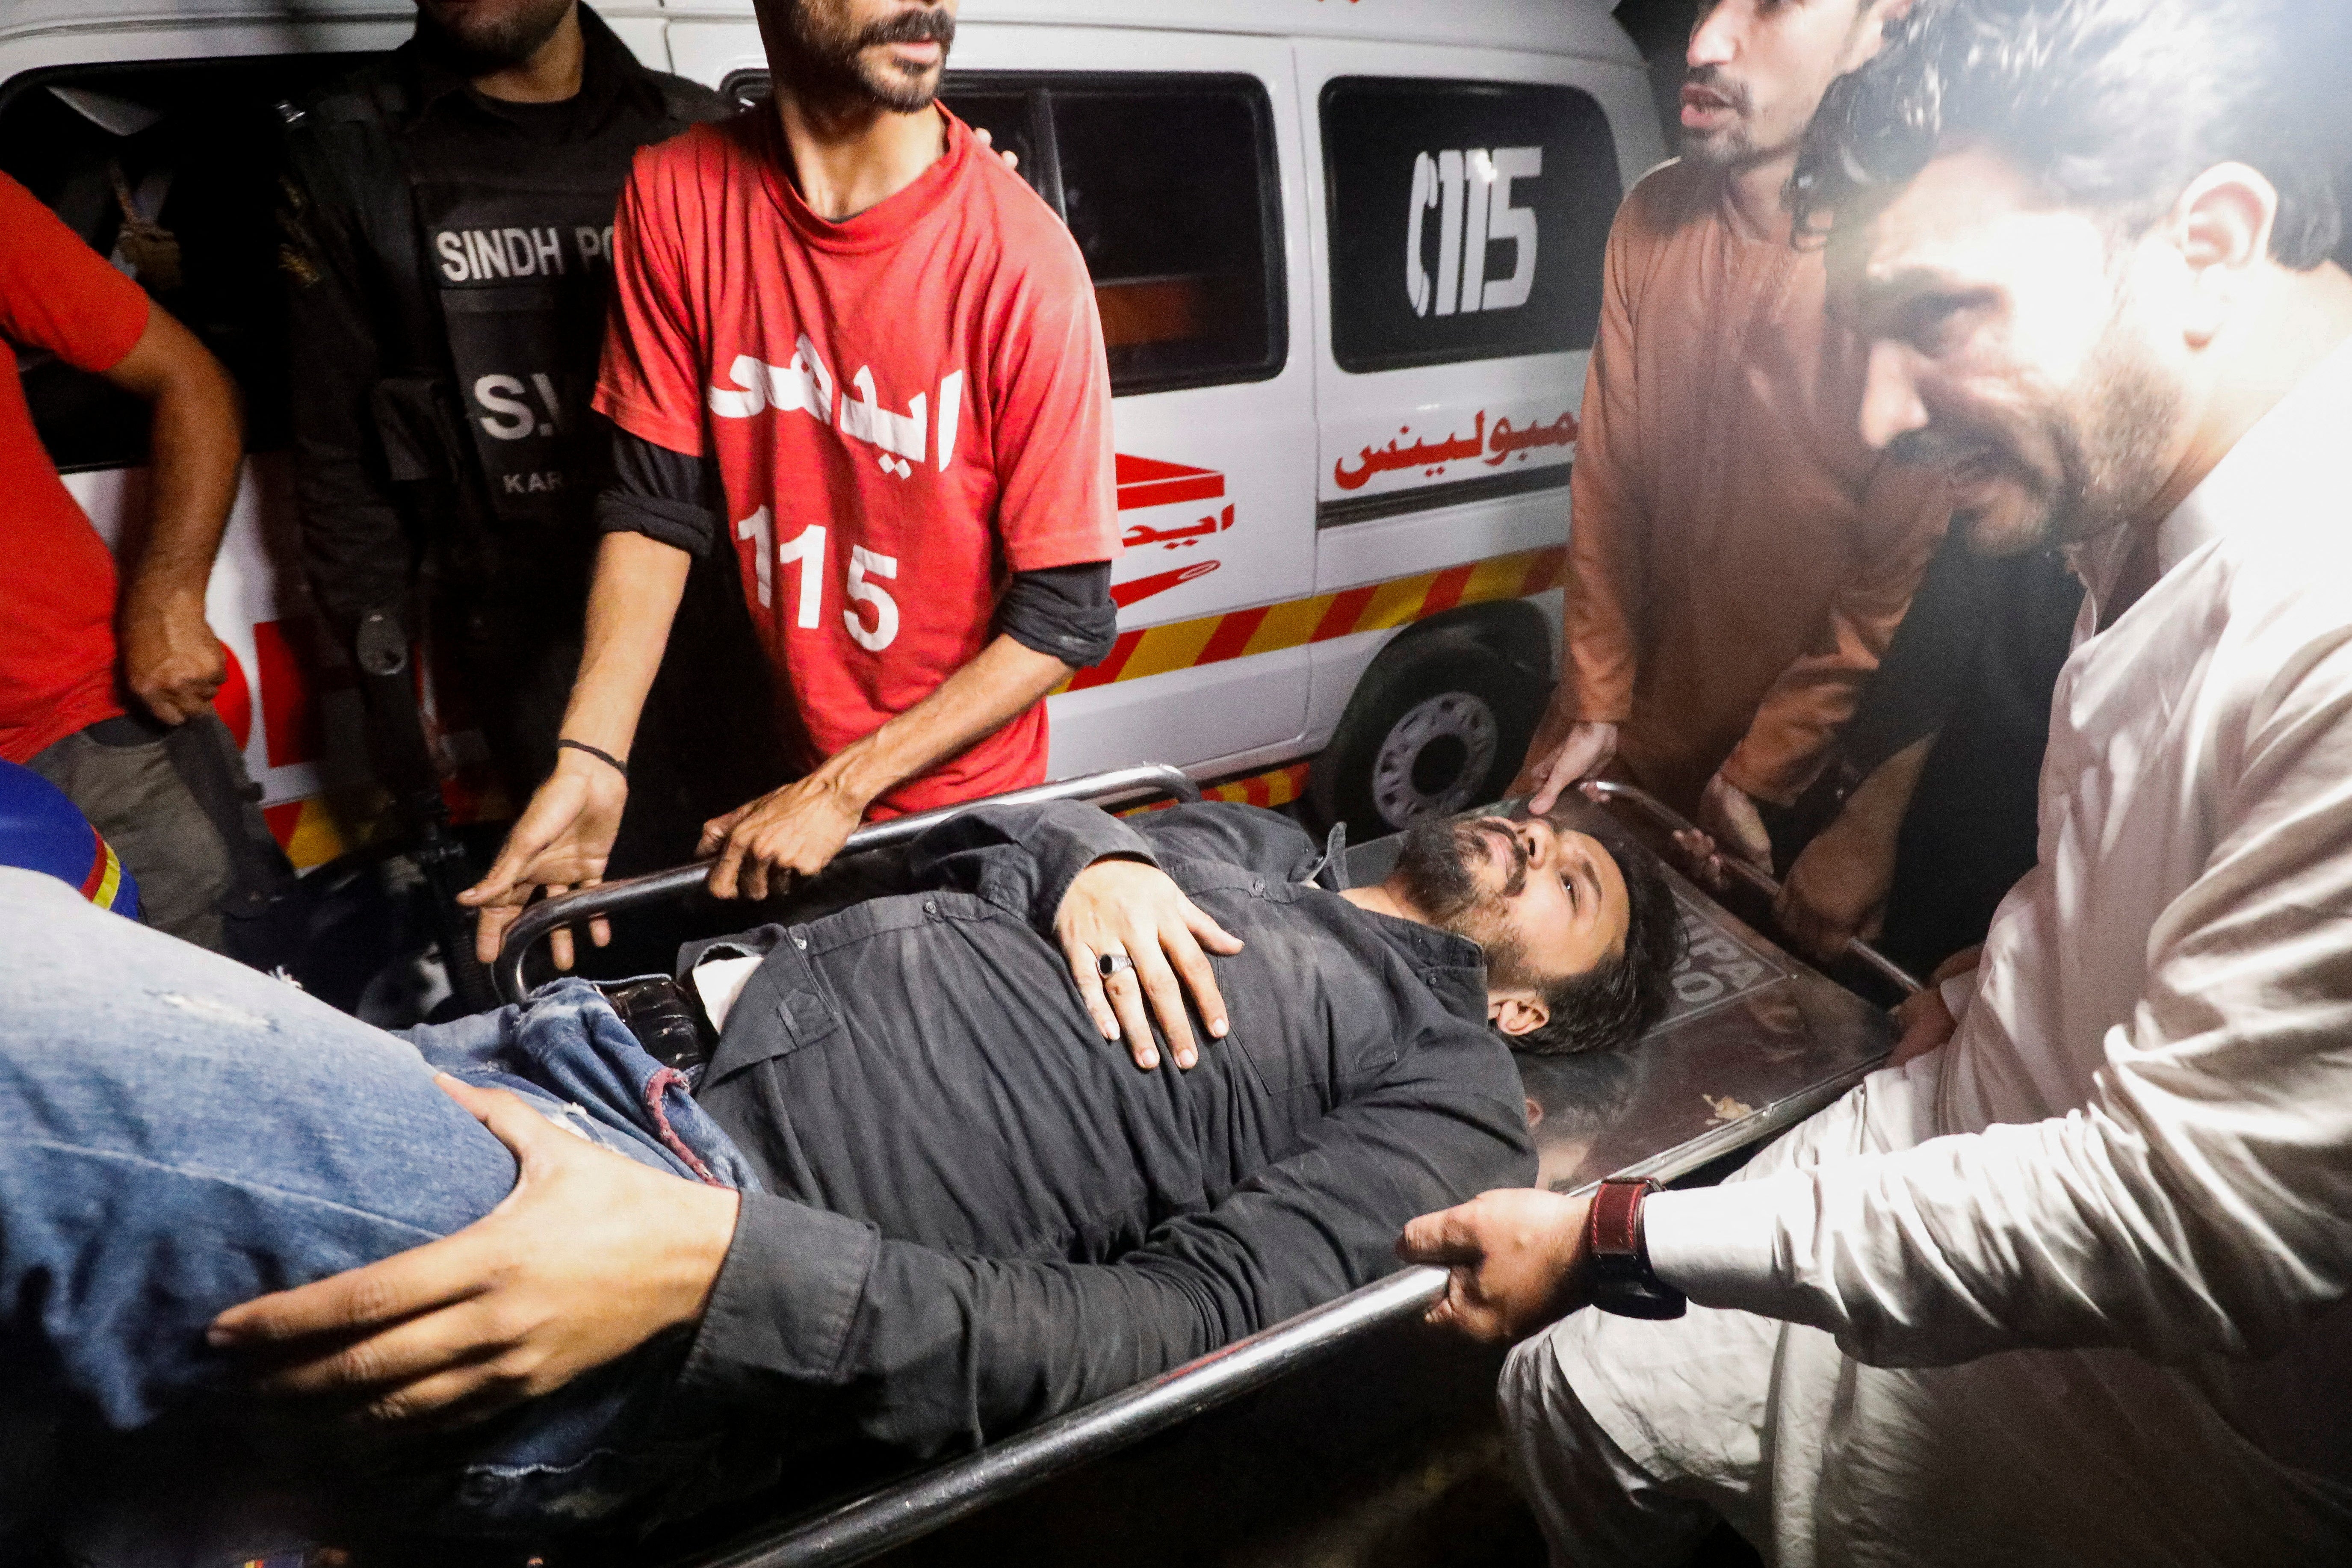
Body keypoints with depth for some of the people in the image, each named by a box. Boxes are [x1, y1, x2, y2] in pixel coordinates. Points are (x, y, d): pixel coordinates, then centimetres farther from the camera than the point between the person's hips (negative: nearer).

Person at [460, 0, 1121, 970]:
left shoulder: (1022, 262, -22)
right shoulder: (677, 199, -9)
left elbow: (1067, 617, -17)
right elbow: (657, 502, -5)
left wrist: (841, 790, -17)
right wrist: (589, 762, -16)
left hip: (965, 808, -3)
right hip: (770, 779, 4)